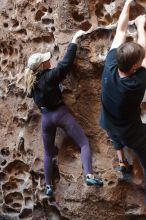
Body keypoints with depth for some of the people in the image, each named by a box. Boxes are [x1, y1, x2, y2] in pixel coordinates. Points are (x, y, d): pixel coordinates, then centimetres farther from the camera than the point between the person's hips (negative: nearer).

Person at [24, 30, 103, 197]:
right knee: (84, 144, -6)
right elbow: (66, 62, -17)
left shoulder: (30, 83, 4)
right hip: (61, 114, -5)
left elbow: (30, 95, 24)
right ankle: (89, 176, -24)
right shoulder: (50, 76, -15)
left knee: (48, 154, 18)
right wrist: (74, 39, -11)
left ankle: (48, 186, 20)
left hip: (45, 118, 6)